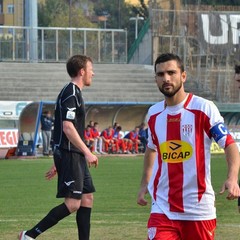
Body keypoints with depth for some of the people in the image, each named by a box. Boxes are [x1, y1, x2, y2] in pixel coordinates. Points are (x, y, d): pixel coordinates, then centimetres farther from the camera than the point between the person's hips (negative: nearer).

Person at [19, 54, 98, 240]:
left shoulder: (74, 93, 19)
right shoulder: (71, 94, -13)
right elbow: (68, 128, -22)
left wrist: (58, 163, 23)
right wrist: (87, 152, -24)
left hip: (75, 156, 10)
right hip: (70, 155, -10)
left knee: (87, 198, 8)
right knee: (73, 203, -12)